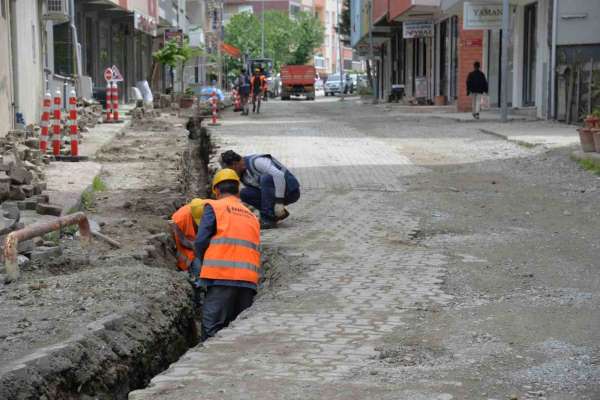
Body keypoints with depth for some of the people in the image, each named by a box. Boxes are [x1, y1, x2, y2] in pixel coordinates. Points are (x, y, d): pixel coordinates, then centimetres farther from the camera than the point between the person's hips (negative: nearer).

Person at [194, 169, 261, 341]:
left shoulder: (214, 207, 6)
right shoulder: (252, 216, 23)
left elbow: (201, 242, -1)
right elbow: (255, 248, 16)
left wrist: (206, 264, 15)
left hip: (222, 277, -5)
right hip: (249, 280, 5)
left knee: (212, 331, -6)